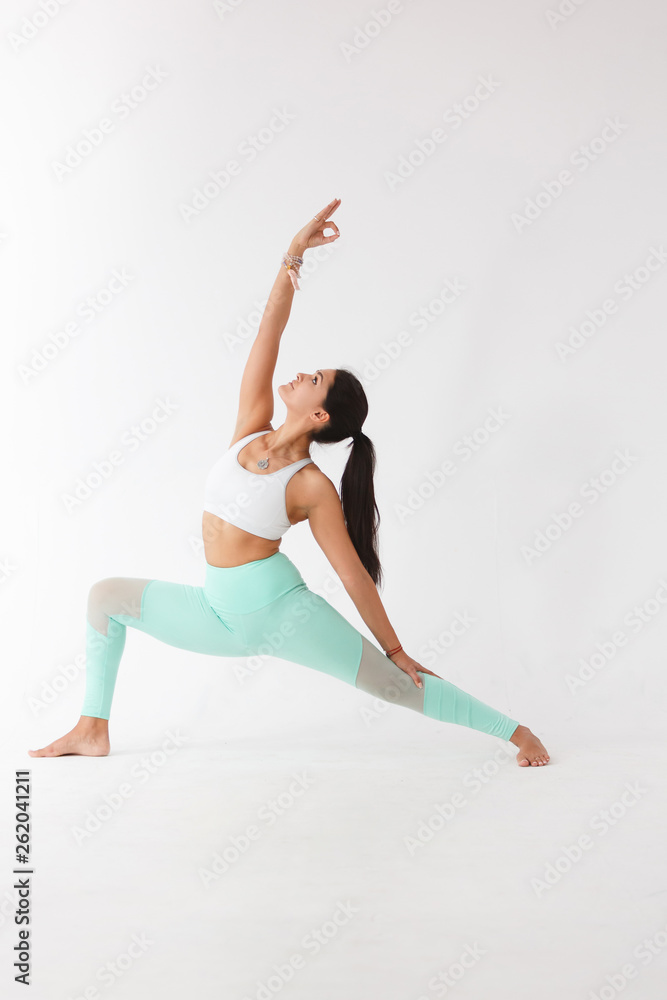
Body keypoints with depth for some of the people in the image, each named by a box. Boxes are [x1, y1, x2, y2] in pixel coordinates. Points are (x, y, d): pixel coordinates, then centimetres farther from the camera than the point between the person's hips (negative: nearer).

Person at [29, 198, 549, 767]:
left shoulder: (313, 488, -15)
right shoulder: (251, 430, 0)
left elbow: (353, 574, -9)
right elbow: (270, 330, -4)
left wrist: (395, 650, -6)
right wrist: (293, 257, -7)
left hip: (284, 614, -6)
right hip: (221, 615, 6)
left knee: (397, 686, -7)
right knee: (107, 595, 7)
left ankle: (518, 732, 4)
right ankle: (93, 730, 15)